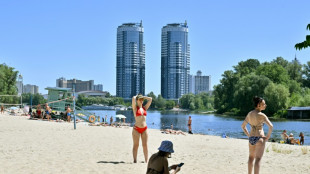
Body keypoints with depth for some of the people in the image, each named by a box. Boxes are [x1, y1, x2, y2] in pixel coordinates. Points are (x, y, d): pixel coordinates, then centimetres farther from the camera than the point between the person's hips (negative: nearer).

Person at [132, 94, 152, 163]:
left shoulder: (144, 108, 14)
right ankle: (135, 160, 2)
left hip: (144, 129, 4)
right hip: (136, 128, -4)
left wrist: (143, 97, 17)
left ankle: (146, 160, 8)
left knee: (145, 145, 4)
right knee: (136, 145, 0)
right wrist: (136, 96, 7)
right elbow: (133, 98, -13)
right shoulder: (135, 108, 2)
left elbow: (150, 99, 11)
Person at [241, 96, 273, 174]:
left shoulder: (249, 114, 6)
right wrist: (268, 136, -9)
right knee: (258, 159, -5)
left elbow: (243, 126, 15)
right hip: (260, 138, -6)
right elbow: (271, 126, -22)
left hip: (251, 138, 6)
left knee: (251, 157, 23)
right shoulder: (261, 115, -12)